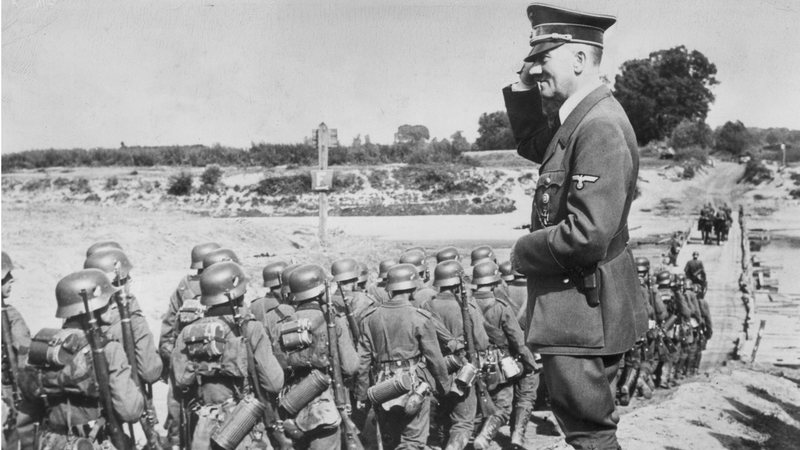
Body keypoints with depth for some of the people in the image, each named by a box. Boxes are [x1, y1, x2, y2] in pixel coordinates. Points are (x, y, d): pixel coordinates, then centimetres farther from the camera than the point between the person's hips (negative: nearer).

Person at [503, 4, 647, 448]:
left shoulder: (601, 127, -24)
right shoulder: (578, 119, 6)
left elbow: (587, 236, -30)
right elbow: (532, 144, 27)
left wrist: (523, 252, -13)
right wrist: (523, 90, 10)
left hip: (583, 310, -10)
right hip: (572, 308, 10)